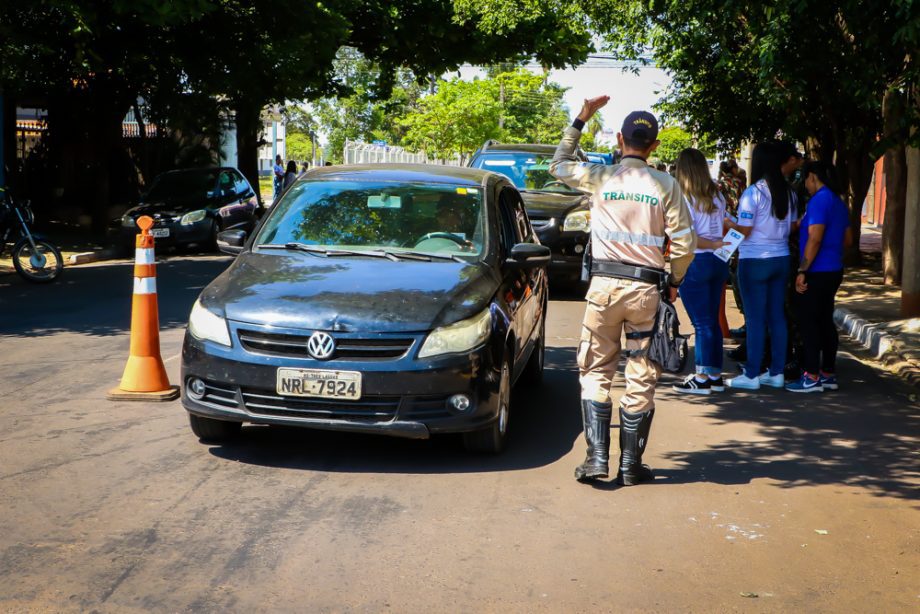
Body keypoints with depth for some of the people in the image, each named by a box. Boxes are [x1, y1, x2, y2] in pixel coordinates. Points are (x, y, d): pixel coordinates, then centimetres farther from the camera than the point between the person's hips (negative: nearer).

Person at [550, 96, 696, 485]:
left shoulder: (599, 177, -1)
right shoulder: (665, 185, -2)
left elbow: (558, 165, 19)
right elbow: (684, 243, -2)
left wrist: (582, 119, 22)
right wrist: (675, 282, 14)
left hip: (604, 284, 0)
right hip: (646, 287, 0)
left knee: (595, 371, 11)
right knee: (641, 378, 7)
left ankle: (596, 457, 3)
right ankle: (630, 465, 11)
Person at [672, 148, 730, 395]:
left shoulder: (685, 199, -12)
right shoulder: (717, 196, 8)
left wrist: (714, 245, -7)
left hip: (696, 263, -7)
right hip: (718, 263, 7)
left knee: (701, 323, -3)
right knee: (712, 320, 14)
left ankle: (702, 378, 1)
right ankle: (715, 376, 19)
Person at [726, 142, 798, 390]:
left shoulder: (753, 192, -14)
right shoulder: (789, 193, 5)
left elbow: (745, 230, -14)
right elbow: (791, 227, 11)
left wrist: (729, 223, 3)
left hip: (754, 261, -6)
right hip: (781, 259, 6)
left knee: (755, 319, -2)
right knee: (777, 316, 10)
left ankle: (751, 375, 3)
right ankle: (777, 372, 16)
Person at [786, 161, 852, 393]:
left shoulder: (819, 200, -15)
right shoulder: (838, 202, 14)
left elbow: (814, 239, -22)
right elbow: (848, 239, 21)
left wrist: (802, 271, -19)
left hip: (817, 272, -9)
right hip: (833, 271, 9)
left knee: (809, 323, -4)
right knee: (825, 321, 13)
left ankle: (812, 377, -3)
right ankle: (828, 374, 18)